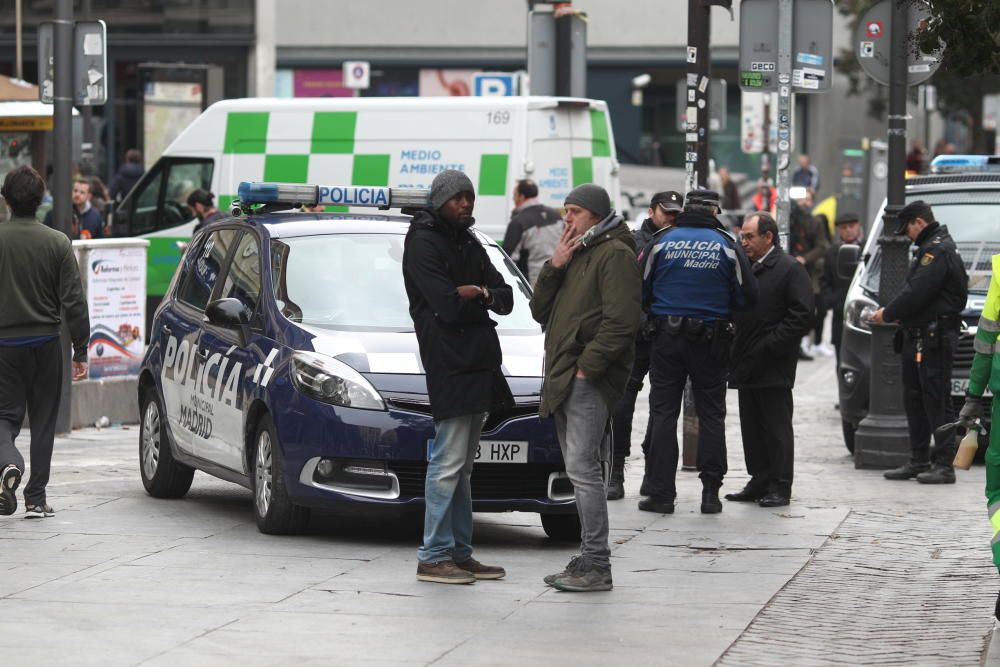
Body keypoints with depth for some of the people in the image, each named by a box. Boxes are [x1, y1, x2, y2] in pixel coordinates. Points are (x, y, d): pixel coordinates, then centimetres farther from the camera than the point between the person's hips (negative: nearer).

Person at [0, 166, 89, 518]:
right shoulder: (57, 242, -4)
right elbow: (73, 300, -5)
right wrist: (80, 350, 1)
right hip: (45, 343, 1)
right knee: (43, 420, 10)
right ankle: (36, 498, 10)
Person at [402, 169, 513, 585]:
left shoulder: (468, 243, 19)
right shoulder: (424, 243, -8)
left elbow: (505, 298, 11)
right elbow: (447, 305, -18)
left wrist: (477, 294, -11)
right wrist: (484, 299, 1)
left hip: (478, 363, 9)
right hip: (448, 362, -9)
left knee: (463, 466, 11)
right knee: (448, 462, -11)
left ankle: (459, 553, 15)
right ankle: (434, 557, -10)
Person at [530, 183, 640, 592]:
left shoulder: (614, 254, -8)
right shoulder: (576, 254, 23)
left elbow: (621, 322, -18)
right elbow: (540, 311, 18)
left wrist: (587, 366, -19)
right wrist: (554, 266, 4)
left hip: (589, 379, -10)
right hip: (565, 378, 10)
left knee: (583, 469, -13)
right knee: (581, 470, 10)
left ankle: (596, 565, -14)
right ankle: (589, 558, 14)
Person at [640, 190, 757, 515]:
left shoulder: (662, 241, -3)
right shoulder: (727, 246, -3)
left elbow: (641, 291, 1)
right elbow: (747, 296, 0)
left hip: (667, 338, 0)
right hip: (711, 339, 0)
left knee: (663, 414, 4)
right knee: (711, 414, 9)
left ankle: (661, 493, 2)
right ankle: (711, 492, 7)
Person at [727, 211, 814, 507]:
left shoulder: (790, 270, -7)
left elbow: (802, 316, -14)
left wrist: (768, 348, -17)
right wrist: (737, 354, 6)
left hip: (773, 367, -7)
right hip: (747, 366, 7)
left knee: (777, 428, -3)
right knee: (752, 428, 11)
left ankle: (780, 487, 1)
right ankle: (759, 482, 18)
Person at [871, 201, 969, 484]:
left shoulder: (937, 250, -14)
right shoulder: (933, 248, 19)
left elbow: (917, 292, -20)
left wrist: (888, 314, -9)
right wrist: (893, 313, 8)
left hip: (934, 338, -11)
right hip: (920, 337, 11)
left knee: (937, 401, -8)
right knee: (914, 400, 13)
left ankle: (945, 465, -7)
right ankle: (918, 461, 19)